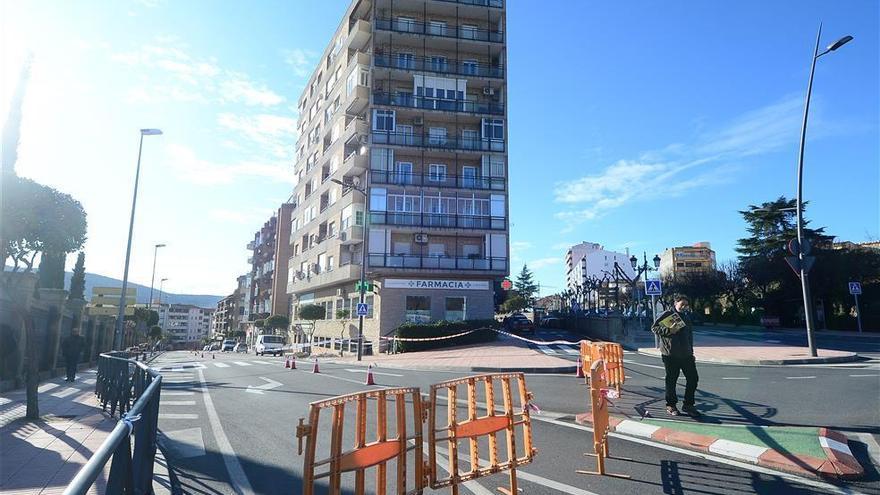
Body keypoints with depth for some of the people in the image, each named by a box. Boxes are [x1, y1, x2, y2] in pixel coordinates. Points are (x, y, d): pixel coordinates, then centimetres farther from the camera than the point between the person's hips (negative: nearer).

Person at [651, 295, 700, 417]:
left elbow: (690, 335, 22)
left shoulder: (687, 317, 15)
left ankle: (688, 404, 19)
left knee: (693, 378, 5)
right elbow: (654, 327, -10)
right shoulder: (666, 314, -6)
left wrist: (691, 351, 20)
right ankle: (671, 405, 17)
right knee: (671, 380, 3)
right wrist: (669, 330, -22)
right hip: (670, 355, -6)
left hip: (686, 354, 6)